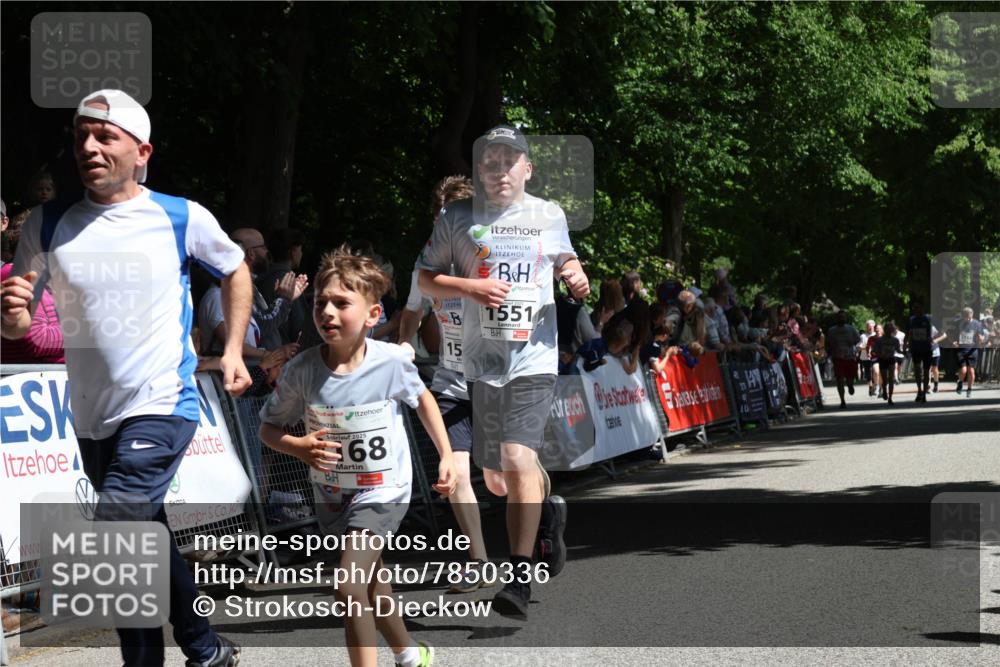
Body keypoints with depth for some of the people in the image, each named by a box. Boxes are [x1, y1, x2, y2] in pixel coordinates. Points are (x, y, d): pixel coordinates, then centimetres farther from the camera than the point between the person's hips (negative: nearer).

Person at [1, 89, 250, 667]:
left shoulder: (183, 218, -7)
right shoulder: (48, 225, 0)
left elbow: (236, 270, 13)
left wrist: (233, 350, 5)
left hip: (162, 407, -5)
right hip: (93, 419, 5)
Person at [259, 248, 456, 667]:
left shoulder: (392, 361, -19)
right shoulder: (301, 371, -17)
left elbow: (422, 399, 2)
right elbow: (268, 428, -5)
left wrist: (447, 456, 0)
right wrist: (300, 448, -24)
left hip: (384, 488, -4)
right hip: (332, 492, 4)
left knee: (350, 589, -20)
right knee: (371, 586, 21)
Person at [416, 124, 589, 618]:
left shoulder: (549, 216, 8)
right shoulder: (457, 218, 5)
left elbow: (565, 259, 26)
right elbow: (426, 278, 8)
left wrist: (576, 276, 4)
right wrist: (470, 287, -9)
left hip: (534, 356, -2)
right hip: (481, 359, 2)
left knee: (517, 458, -20)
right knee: (495, 477, 11)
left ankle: (520, 577, -16)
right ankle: (548, 510, 44)